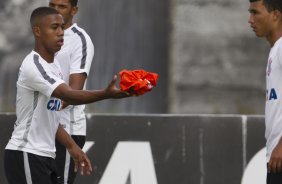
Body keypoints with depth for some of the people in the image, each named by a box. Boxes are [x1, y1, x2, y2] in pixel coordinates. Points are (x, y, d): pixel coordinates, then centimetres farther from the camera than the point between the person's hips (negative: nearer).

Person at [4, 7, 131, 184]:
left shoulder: (54, 67, 14)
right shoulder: (33, 65, -17)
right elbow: (69, 95, -32)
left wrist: (72, 147, 15)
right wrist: (106, 94, -45)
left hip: (45, 156, 10)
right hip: (25, 156, -10)